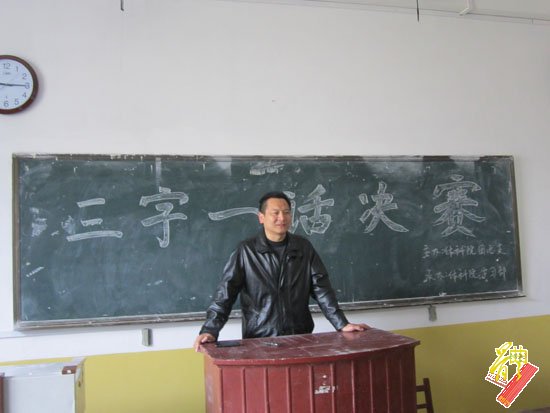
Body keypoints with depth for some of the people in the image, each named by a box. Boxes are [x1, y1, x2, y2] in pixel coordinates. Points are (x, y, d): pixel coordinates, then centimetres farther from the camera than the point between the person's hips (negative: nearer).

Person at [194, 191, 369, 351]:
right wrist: (210, 330, -18)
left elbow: (321, 288, 4)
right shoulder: (246, 251, -3)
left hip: (300, 338, 2)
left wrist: (342, 324, -5)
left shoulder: (304, 248, 5)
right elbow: (226, 292, -7)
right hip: (259, 341, -2)